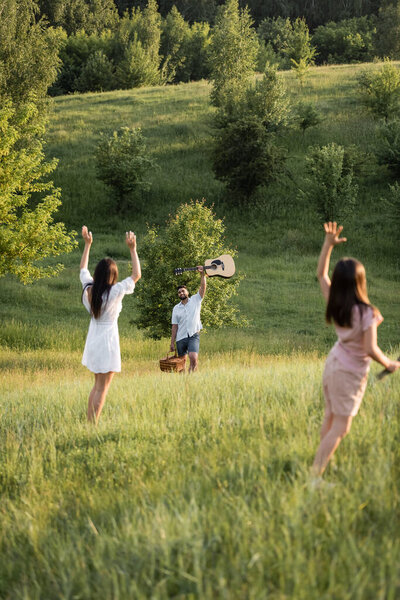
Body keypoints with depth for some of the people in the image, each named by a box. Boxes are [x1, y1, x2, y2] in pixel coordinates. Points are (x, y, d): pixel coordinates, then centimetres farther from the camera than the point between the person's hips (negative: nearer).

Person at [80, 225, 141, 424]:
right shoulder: (115, 292, -18)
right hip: (108, 342, -7)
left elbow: (83, 269, 18)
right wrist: (132, 249, -7)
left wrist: (87, 244, 23)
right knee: (102, 388, -2)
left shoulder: (88, 289, -2)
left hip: (93, 341, 7)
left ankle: (89, 422, 16)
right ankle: (93, 425, -5)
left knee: (98, 385, 18)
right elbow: (137, 275, -9)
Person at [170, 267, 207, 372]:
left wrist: (203, 274, -18)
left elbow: (203, 287, -5)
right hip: (181, 338, 3)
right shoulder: (176, 308, 11)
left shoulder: (195, 300, 6)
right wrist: (172, 343, 5)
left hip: (193, 336, -3)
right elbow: (174, 327, 9)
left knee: (193, 357, -22)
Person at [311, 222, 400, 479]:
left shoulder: (334, 304, -8)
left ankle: (323, 463, 30)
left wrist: (328, 244, 1)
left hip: (333, 362, 7)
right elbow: (371, 349, -26)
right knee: (340, 428, 2)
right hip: (351, 371, -7)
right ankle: (315, 475, 1)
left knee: (331, 416, 21)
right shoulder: (366, 313, -26)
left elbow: (321, 274, 6)